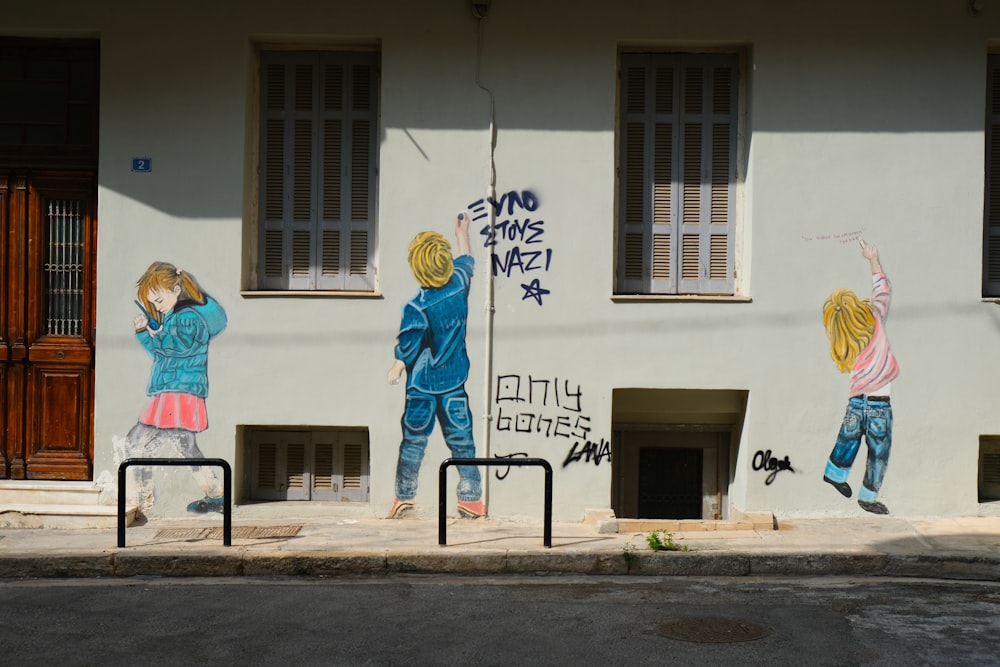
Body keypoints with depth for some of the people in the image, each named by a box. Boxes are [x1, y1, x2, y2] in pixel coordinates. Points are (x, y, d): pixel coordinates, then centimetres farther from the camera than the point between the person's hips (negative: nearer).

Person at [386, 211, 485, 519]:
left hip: (422, 384, -3)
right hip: (454, 381, 3)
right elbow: (465, 261, 16)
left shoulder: (416, 308, -20)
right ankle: (471, 498, 9)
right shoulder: (460, 286, -8)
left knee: (413, 440, 7)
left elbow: (406, 348, -11)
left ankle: (404, 496, 12)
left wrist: (396, 369, 8)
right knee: (461, 439, 7)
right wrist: (462, 233, 32)